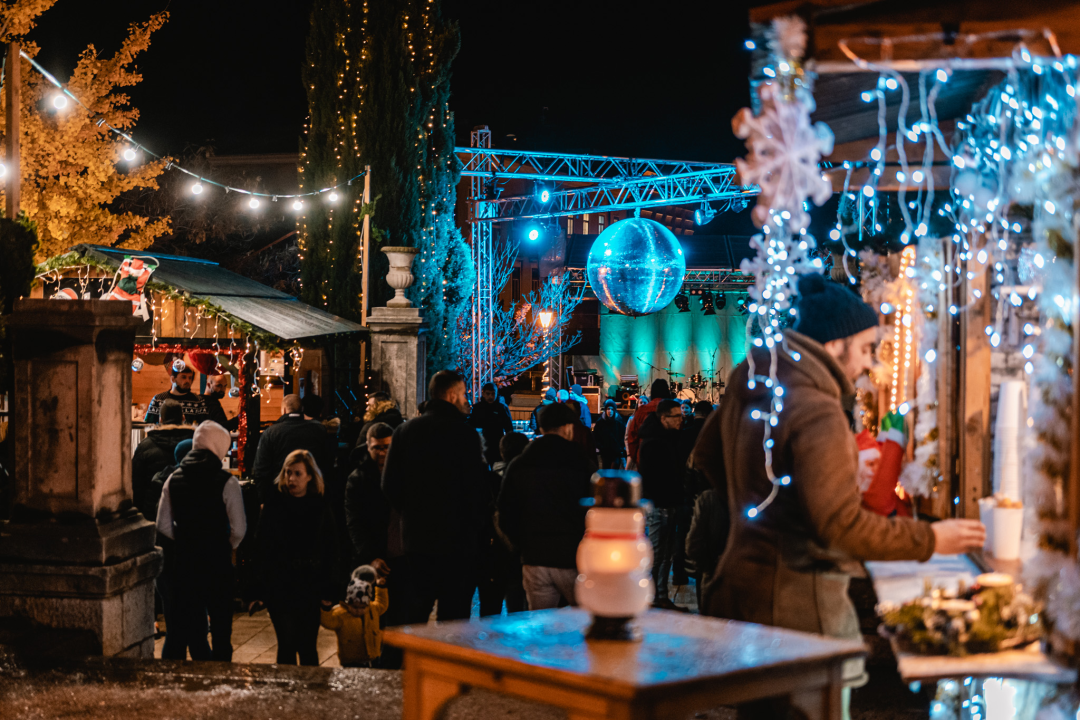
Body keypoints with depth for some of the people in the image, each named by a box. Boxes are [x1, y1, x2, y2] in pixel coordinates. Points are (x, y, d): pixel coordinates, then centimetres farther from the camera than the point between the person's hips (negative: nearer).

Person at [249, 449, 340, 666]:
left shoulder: (320, 508, 3)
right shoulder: (274, 505, 0)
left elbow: (330, 551, 5)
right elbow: (260, 548, -1)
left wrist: (329, 590, 0)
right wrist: (256, 590, -5)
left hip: (310, 588, 1)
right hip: (279, 585, -1)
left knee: (307, 647, 4)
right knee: (287, 644, -3)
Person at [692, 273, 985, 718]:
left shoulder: (747, 383, 8)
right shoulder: (818, 412, -20)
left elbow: (708, 456, 24)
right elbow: (842, 526, -22)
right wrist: (929, 540, -12)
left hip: (740, 580, 10)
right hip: (797, 605, -9)